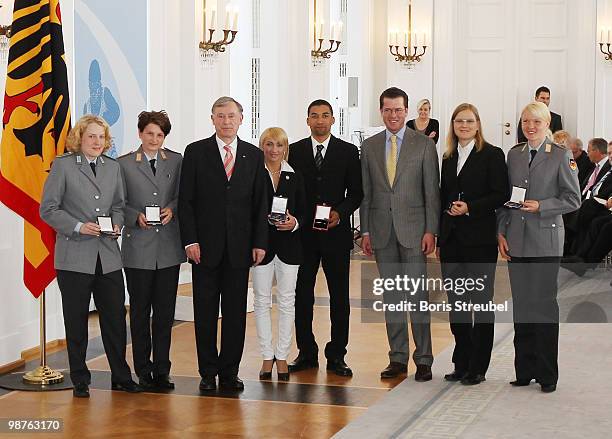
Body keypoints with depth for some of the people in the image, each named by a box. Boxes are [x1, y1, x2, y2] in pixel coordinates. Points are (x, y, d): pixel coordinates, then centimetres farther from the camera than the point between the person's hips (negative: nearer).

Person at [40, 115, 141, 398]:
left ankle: (121, 377, 18)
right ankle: (80, 381, 16)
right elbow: (48, 209, -5)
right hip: (75, 257, -4)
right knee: (76, 321, 5)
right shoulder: (63, 165, -3)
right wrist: (79, 227, -15)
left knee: (115, 318, 6)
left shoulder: (113, 167, 12)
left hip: (108, 256, 4)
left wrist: (116, 224, -1)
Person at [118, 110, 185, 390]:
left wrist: (172, 210, -10)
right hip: (138, 247, -2)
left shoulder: (177, 161, 7)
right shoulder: (124, 164, 2)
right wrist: (136, 217, -13)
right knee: (139, 311, 4)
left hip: (169, 246, 2)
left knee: (165, 311, 5)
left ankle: (162, 371, 13)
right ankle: (143, 372, 13)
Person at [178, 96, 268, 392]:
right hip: (206, 245, -2)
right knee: (205, 312, 4)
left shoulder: (254, 155, 8)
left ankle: (229, 371, 14)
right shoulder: (196, 152, 1)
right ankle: (208, 372, 13)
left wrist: (260, 243, 1)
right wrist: (190, 240, -9)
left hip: (239, 246, 2)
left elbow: (260, 202, 8)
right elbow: (185, 200, -1)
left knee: (236, 312, 5)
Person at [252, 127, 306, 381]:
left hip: (288, 245, 2)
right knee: (262, 301, 3)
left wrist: (294, 223, -11)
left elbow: (303, 212, 9)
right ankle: (267, 355, 12)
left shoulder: (294, 177, 8)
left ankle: (282, 355, 11)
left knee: (287, 301, 4)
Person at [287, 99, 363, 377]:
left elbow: (356, 193, 3)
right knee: (302, 296, 4)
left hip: (336, 234, -1)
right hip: (303, 234, 1)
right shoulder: (294, 151, 6)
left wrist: (340, 213, -13)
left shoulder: (348, 152, 4)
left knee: (339, 297, 3)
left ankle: (336, 356, 11)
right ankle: (306, 353, 15)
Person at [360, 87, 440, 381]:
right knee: (390, 296, 7)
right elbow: (366, 192, 11)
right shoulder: (369, 146, 10)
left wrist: (431, 230, -8)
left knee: (418, 294, -4)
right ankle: (398, 358, 14)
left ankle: (423, 359, 2)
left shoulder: (424, 145, 1)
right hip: (382, 230, 3)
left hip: (413, 229, -3)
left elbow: (431, 191, -1)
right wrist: (365, 231, 5)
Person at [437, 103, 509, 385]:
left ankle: (478, 367, 7)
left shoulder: (492, 155, -4)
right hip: (452, 240, 6)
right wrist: (440, 240, 14)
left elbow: (501, 195, -9)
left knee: (481, 302, 1)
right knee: (456, 303, 9)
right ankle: (461, 364, 18)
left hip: (480, 238, -6)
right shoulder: (448, 158, 14)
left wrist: (469, 208, -18)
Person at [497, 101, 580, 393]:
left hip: (545, 240, -4)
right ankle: (525, 370, 15)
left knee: (544, 304, -3)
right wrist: (501, 232, 6)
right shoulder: (513, 155, 12)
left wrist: (541, 206, -15)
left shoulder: (561, 156, -2)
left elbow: (573, 199, -3)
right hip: (516, 240, 4)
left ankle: (547, 374, 5)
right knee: (521, 305, 7)